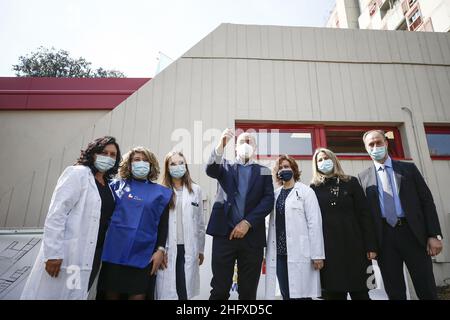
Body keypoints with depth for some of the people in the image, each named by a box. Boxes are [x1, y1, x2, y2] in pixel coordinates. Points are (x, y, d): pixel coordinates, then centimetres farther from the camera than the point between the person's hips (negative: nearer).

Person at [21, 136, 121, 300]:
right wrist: (53, 253, -19)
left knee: (77, 294, 15)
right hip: (69, 252, -6)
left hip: (93, 254, 6)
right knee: (54, 293, 5)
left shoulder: (108, 184, 11)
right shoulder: (77, 173, -8)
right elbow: (56, 213, -15)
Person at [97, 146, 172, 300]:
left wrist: (160, 250, -3)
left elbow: (163, 224, 4)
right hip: (114, 252, 1)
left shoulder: (161, 192, 6)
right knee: (111, 295, 9)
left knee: (138, 296, 1)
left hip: (143, 255, -1)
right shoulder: (117, 185, 10)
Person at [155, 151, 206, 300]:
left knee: (185, 290, 5)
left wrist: (201, 249, 11)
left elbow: (200, 222, 8)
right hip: (168, 249, -1)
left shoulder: (195, 189, 5)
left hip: (188, 248, 1)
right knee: (167, 291, 4)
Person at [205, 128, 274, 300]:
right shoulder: (225, 167, 13)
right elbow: (210, 169, -9)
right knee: (220, 289, 1)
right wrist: (221, 145, -25)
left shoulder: (264, 171, 13)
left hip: (252, 236, 1)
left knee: (248, 291, 7)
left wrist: (247, 222, -11)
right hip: (224, 234, -1)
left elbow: (268, 200, 1)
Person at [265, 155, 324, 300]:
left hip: (299, 253, -4)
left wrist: (317, 254, -11)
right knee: (285, 295, 10)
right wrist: (269, 252, 9)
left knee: (301, 294, -1)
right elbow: (272, 224, 11)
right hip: (279, 253, 5)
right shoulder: (275, 194, 13)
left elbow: (314, 223, -7)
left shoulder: (305, 191, -1)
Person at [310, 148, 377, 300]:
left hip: (353, 245, 0)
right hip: (328, 248, 0)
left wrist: (371, 246, -3)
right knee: (334, 293, 5)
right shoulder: (314, 188, 6)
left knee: (360, 292, 5)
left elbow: (364, 214, 3)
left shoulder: (351, 182, 7)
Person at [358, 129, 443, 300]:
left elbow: (427, 201, 4)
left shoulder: (409, 168, 9)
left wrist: (434, 235, -5)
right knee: (394, 292, 9)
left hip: (413, 233, 0)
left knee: (427, 289, 5)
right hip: (384, 237, 0)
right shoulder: (363, 177, 7)